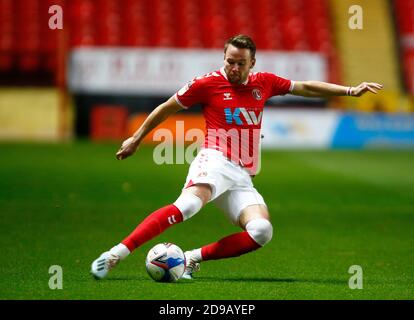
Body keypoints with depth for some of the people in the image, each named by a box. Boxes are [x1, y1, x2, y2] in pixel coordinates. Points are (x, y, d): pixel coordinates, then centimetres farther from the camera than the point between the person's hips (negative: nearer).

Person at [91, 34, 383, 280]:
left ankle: (192, 258, -16)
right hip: (215, 162, -5)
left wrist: (349, 90, 22)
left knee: (262, 230, -22)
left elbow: (306, 87, 26)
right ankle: (117, 253, -43)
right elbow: (167, 108, 14)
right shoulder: (207, 84, 2)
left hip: (243, 178, 5)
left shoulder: (264, 82, 15)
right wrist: (136, 139, 20)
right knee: (190, 203, -37)